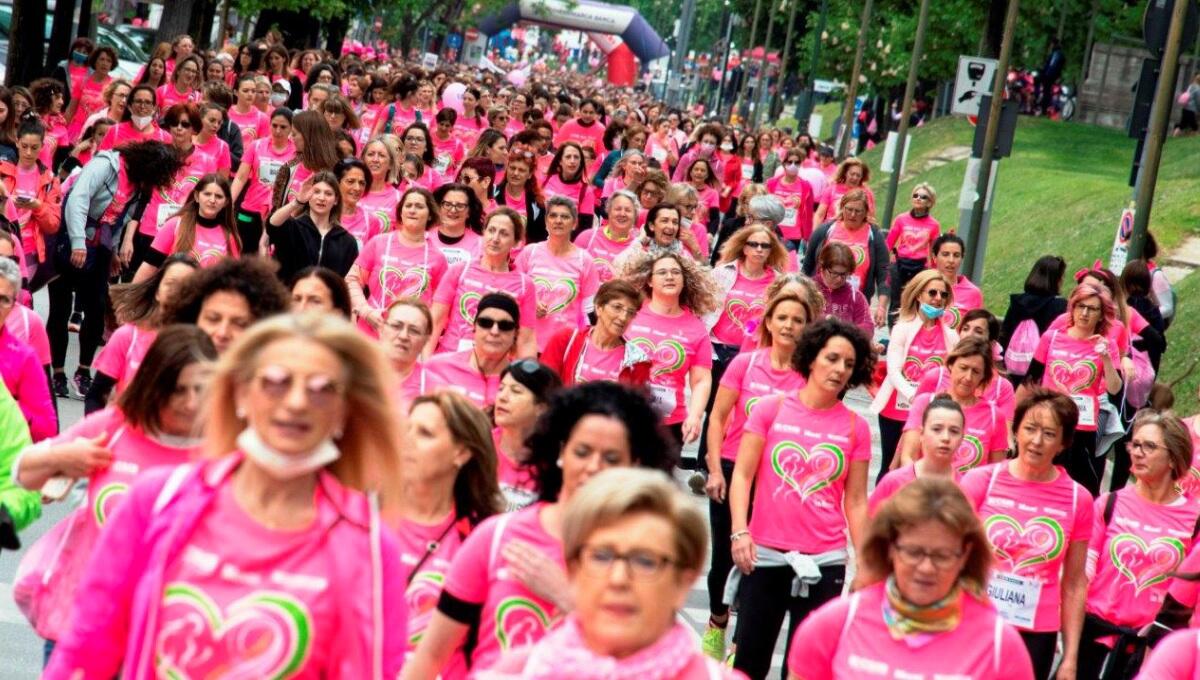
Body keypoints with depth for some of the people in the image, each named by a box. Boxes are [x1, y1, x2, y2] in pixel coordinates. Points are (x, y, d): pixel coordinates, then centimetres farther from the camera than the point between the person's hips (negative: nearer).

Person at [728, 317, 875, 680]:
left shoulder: (856, 427, 3)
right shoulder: (771, 409, 0)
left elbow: (856, 501, 7)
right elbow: (742, 475, 0)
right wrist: (740, 531, -12)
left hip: (825, 561, 1)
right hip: (763, 554, -1)